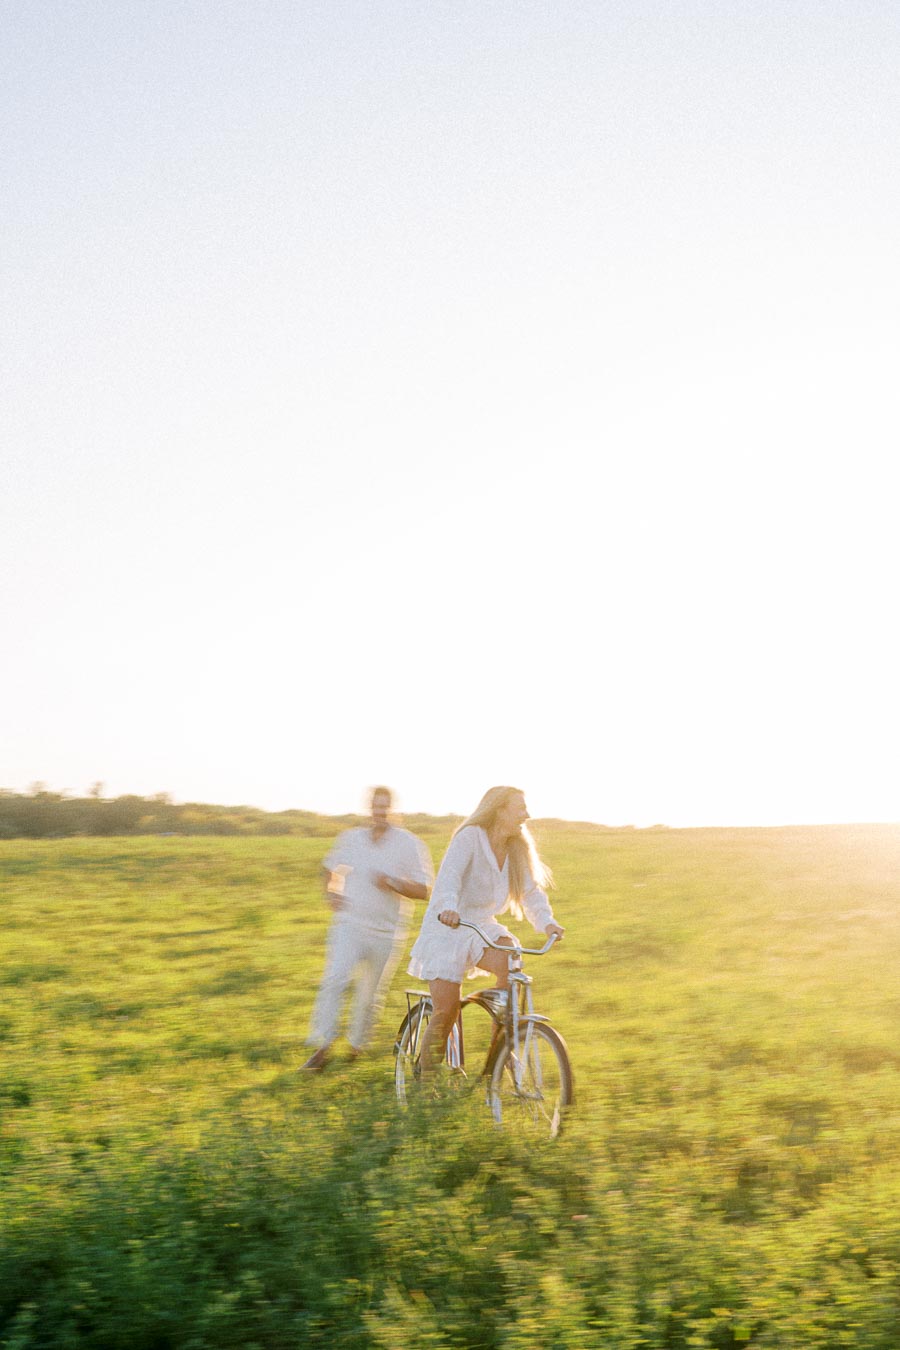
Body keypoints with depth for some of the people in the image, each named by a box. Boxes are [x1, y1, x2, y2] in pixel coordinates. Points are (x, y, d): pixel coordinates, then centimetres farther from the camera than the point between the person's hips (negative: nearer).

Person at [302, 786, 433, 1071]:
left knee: (370, 994, 10)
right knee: (334, 979, -19)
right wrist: (330, 892, 4)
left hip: (387, 932, -1)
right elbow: (329, 867, 22)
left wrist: (392, 883, -22)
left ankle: (356, 1045, 31)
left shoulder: (410, 844, -5)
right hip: (349, 923, 1)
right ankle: (322, 1045, -11)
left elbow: (424, 890, -7)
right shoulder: (350, 838, 4)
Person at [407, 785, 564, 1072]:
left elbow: (530, 890, -1)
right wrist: (448, 908, -50)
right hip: (448, 928, -5)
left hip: (482, 926, 5)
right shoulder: (470, 837, -15)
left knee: (512, 964, -25)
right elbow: (449, 875, -30)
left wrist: (546, 920, -21)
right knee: (446, 1011, -8)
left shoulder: (516, 849, 6)